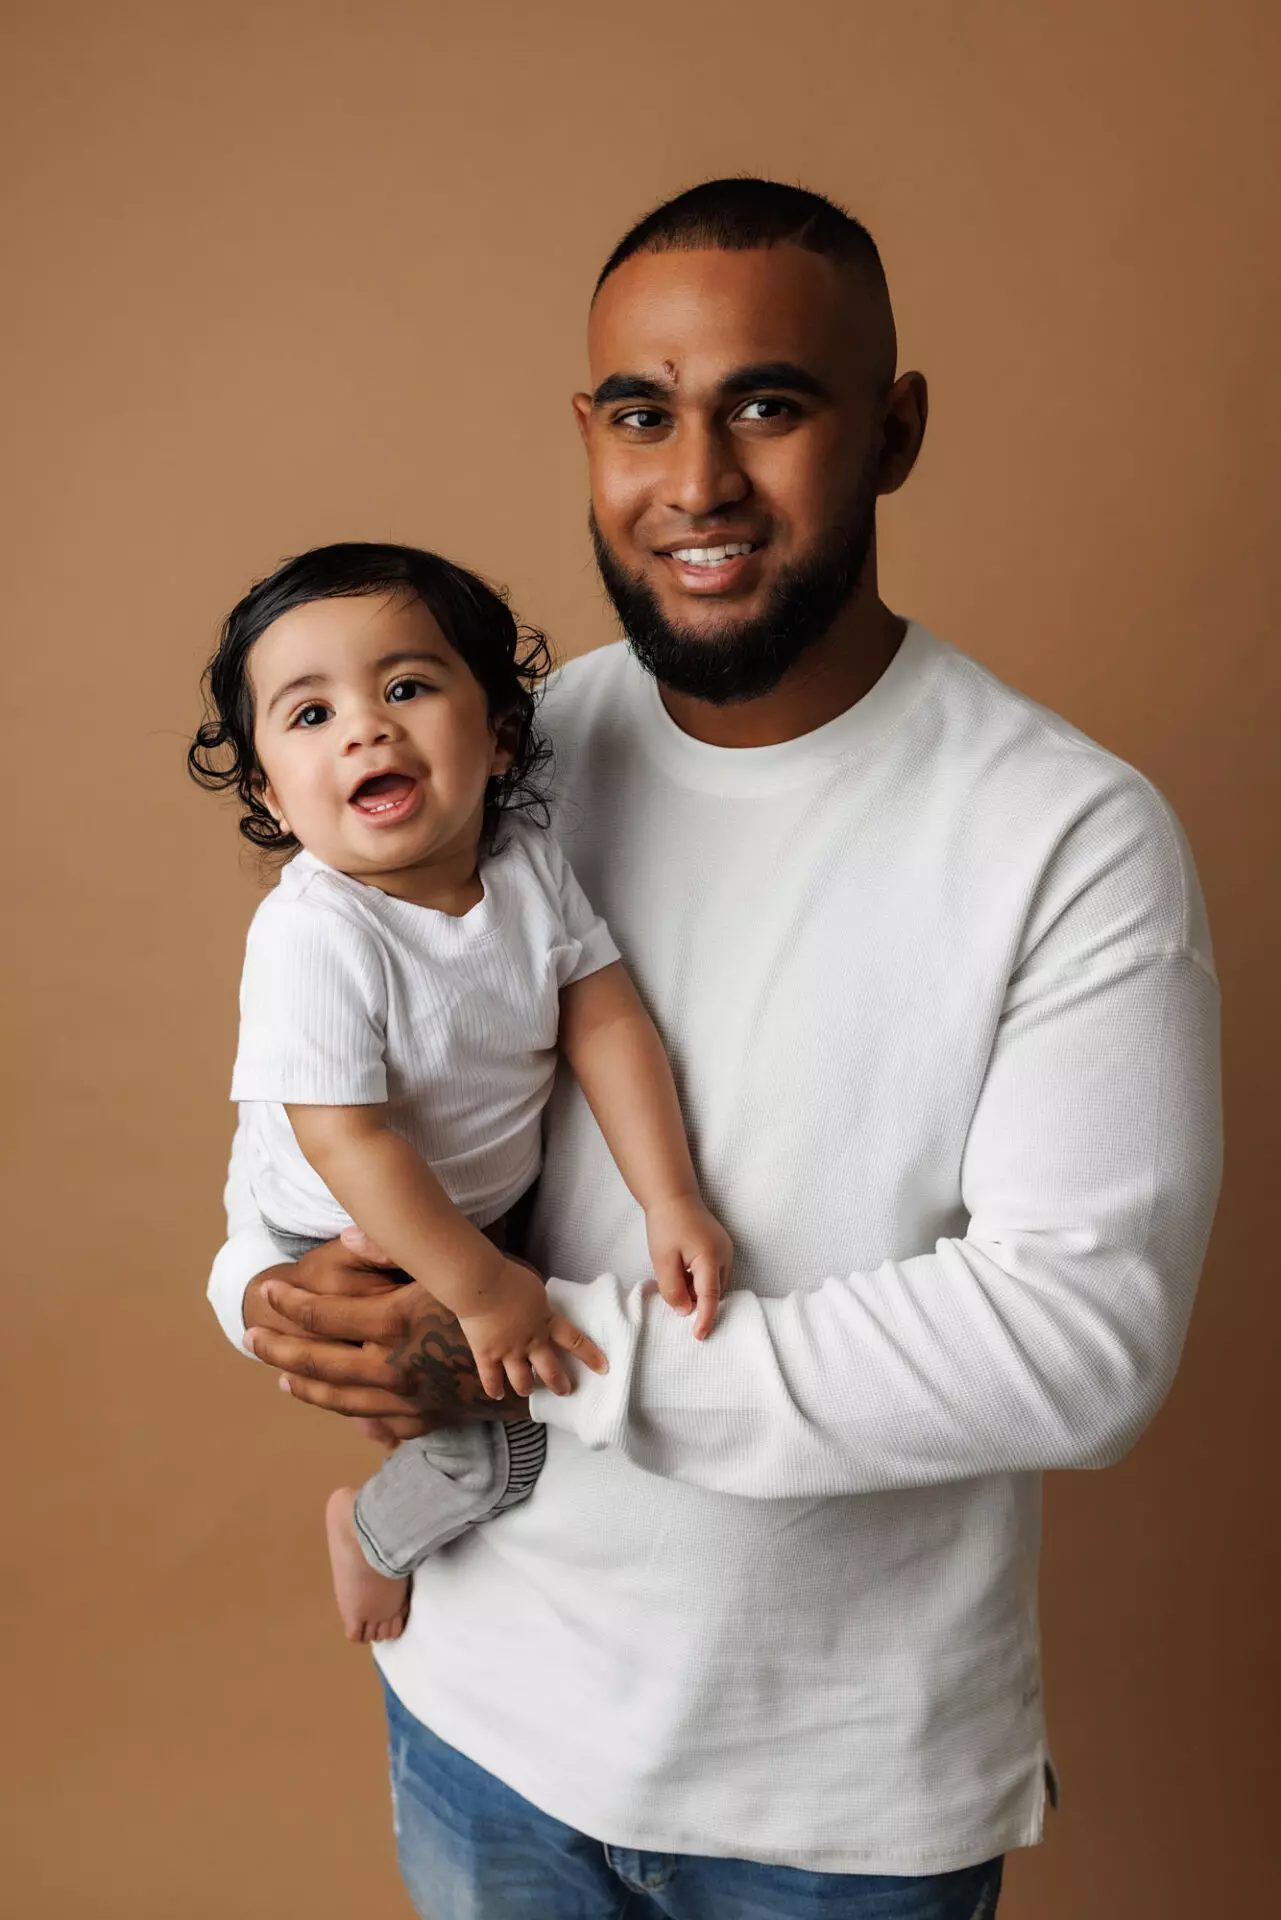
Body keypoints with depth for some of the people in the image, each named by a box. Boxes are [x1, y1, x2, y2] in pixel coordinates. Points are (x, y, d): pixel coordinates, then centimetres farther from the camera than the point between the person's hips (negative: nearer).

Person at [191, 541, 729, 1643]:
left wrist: (672, 1202, -18)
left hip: (496, 1200, 6)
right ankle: (375, 1530, 23)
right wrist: (477, 1288, -27)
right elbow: (345, 1141, -30)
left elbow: (608, 1021, -11)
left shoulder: (528, 860, -13)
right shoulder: (313, 933, -32)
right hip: (356, 1244, -6)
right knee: (513, 1448, -8)